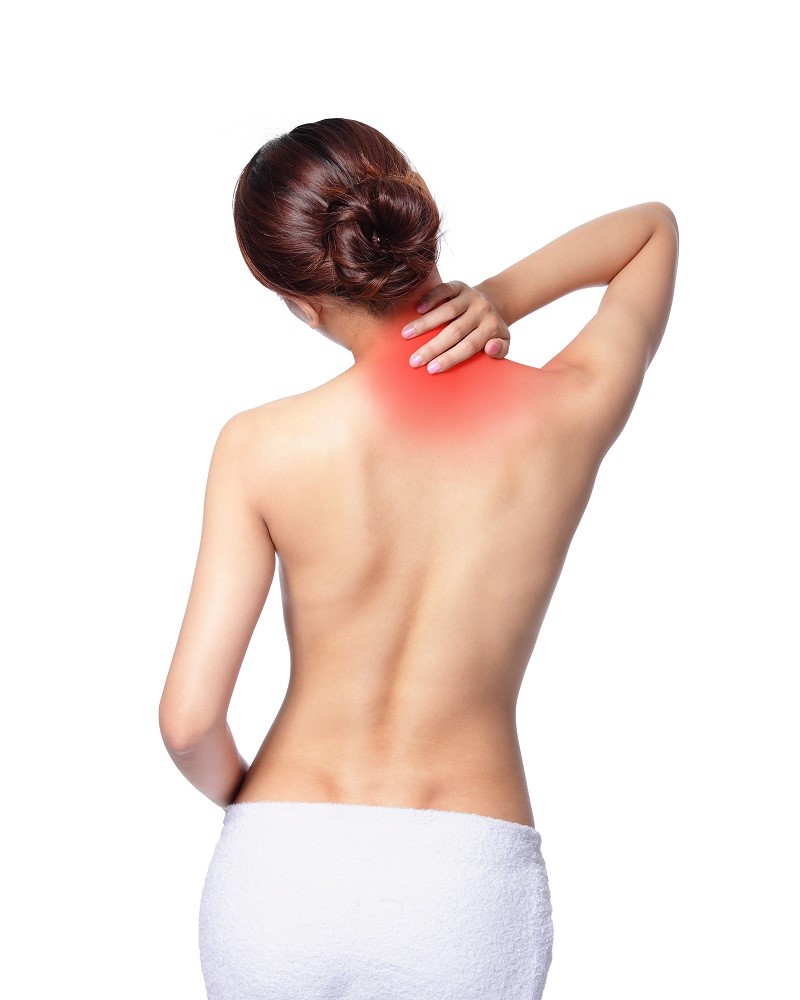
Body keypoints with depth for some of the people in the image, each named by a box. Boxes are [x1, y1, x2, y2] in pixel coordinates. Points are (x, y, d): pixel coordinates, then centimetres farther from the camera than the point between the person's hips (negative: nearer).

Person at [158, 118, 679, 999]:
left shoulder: (261, 447, -12)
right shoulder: (573, 410, -7)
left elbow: (188, 720, -11)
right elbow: (655, 225, 13)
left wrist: (235, 797, 10)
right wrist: (499, 295, -1)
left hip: (281, 872, -1)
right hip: (469, 895, 1)